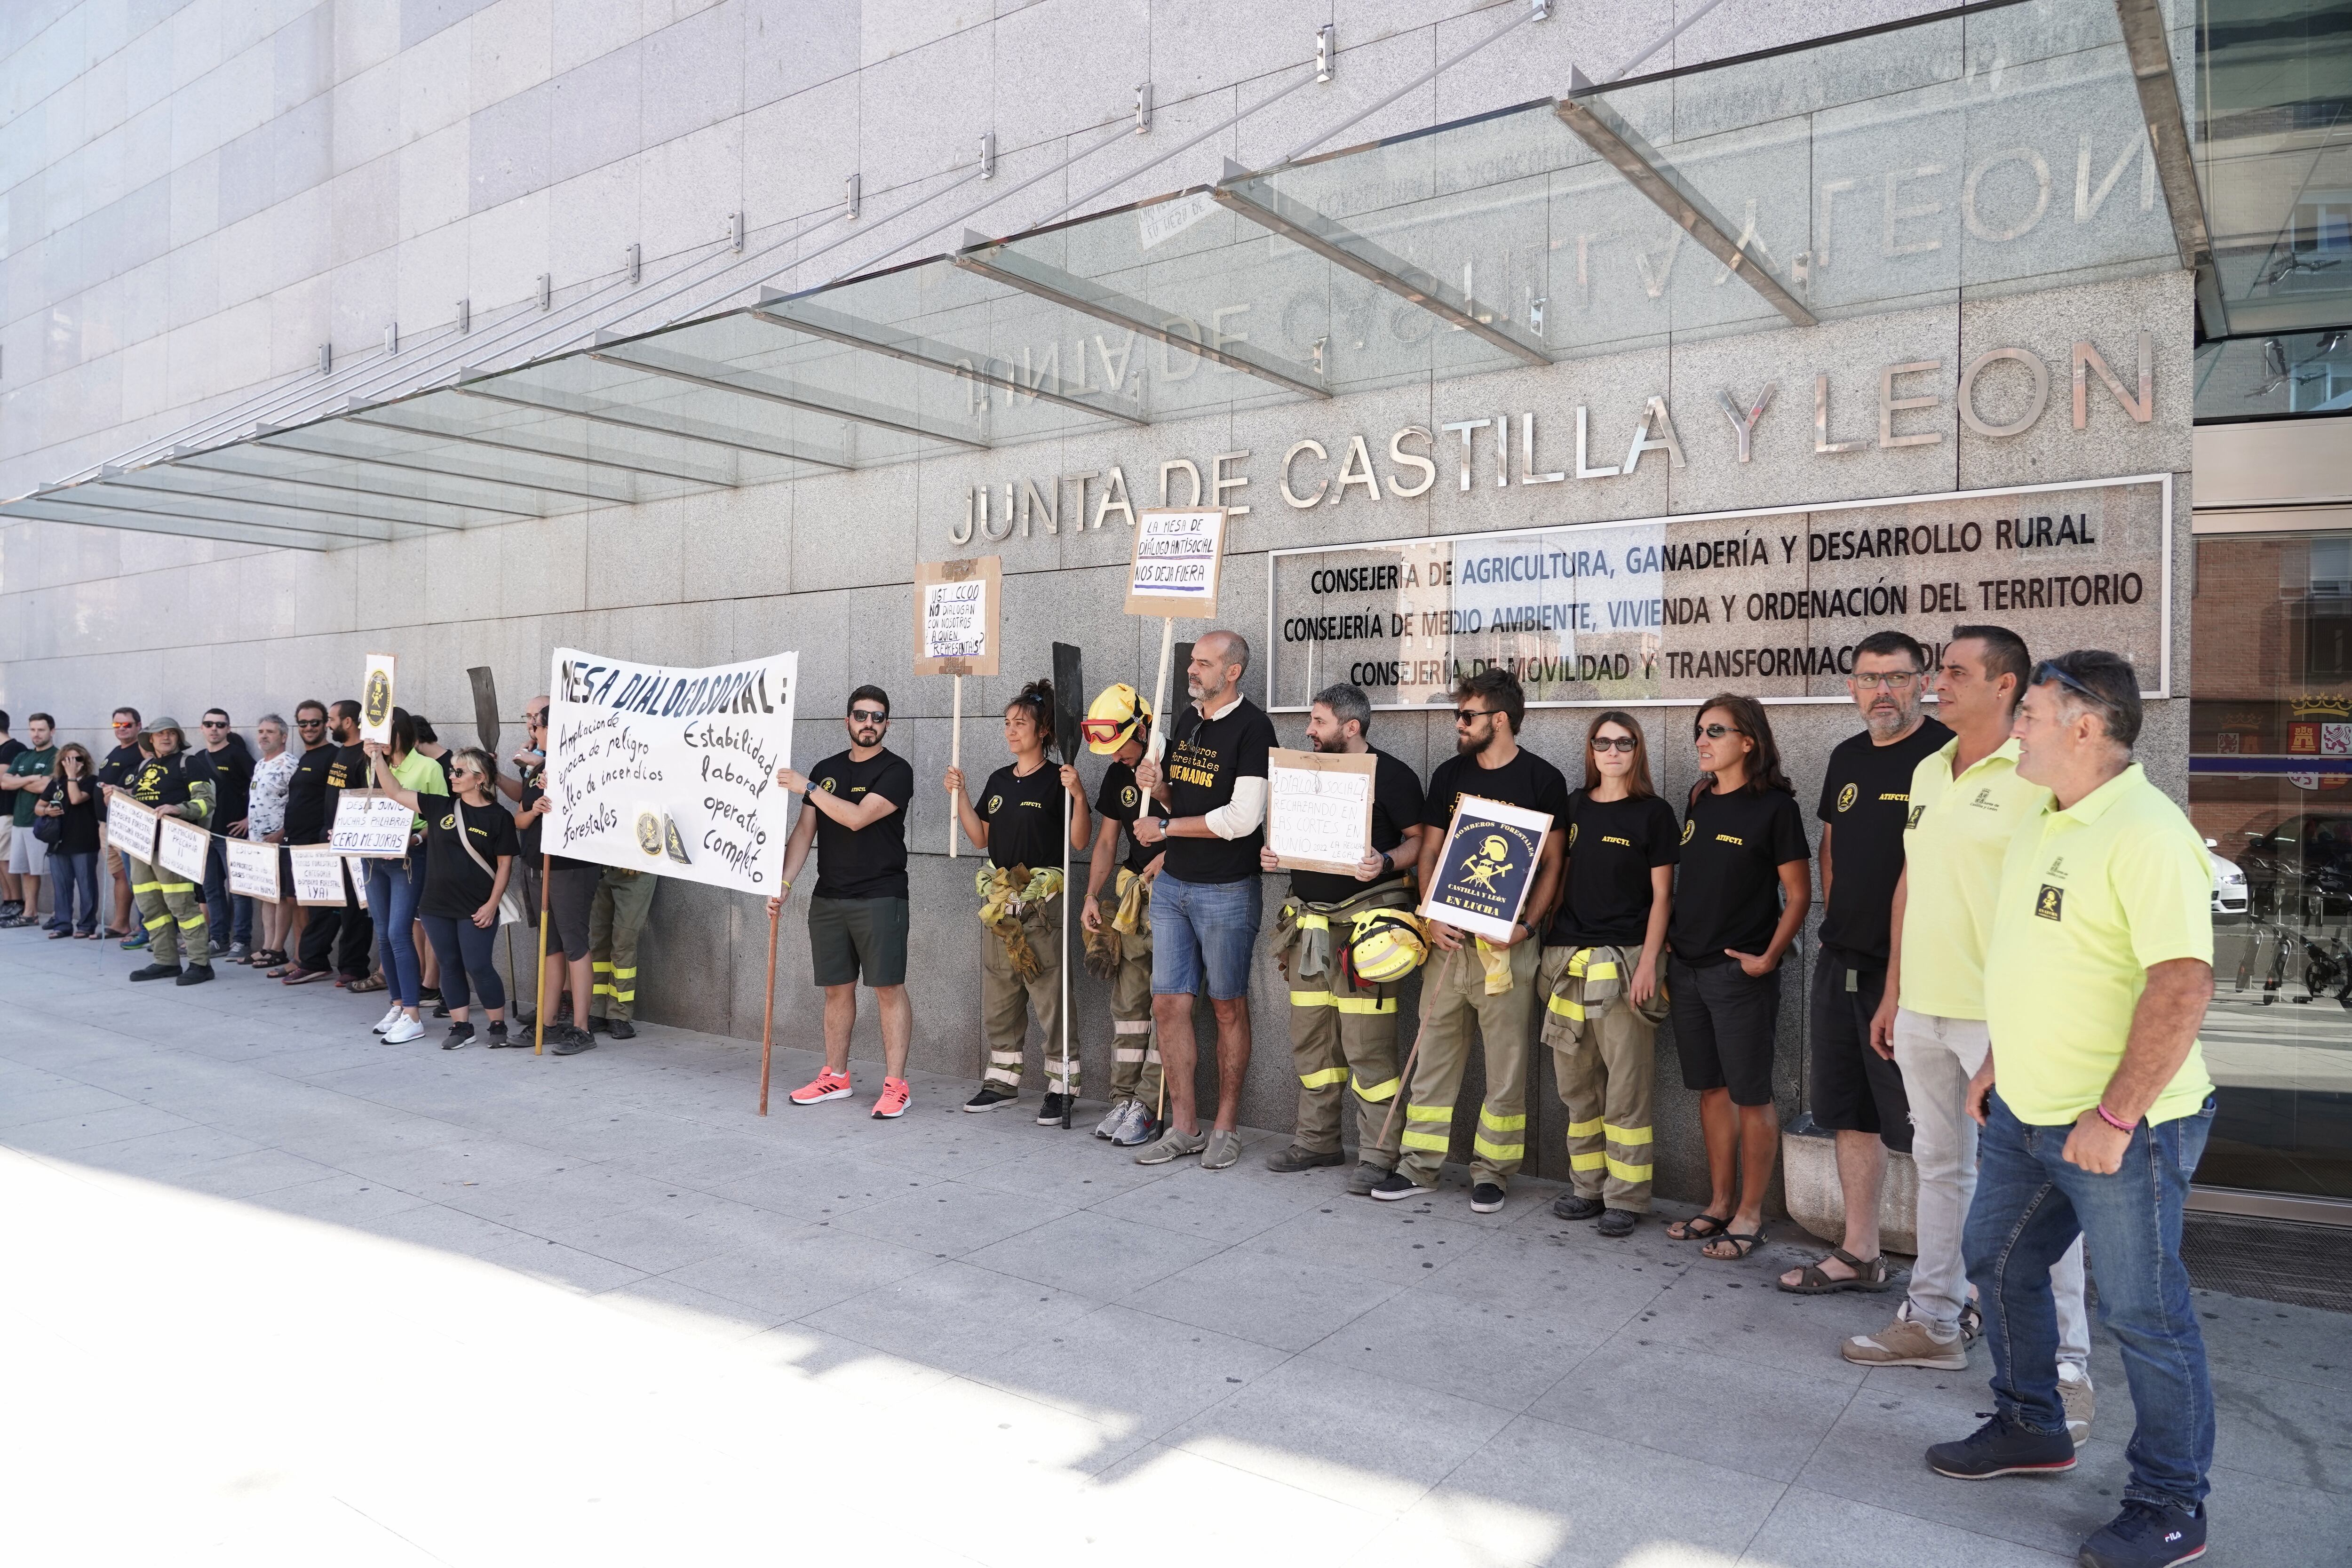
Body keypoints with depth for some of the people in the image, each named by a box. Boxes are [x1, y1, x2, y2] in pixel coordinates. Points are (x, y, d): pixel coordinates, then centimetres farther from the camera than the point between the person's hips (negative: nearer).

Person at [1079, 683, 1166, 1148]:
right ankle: (1123, 1100, 13)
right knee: (1128, 1001, 7)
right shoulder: (1118, 774, 11)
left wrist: (1165, 859, -17)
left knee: (1166, 1005, -5)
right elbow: (1107, 841, 17)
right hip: (1135, 899, 7)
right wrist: (1091, 896, 9)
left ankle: (1147, 1108, -1)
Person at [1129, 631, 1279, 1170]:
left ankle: (1226, 1129, 17)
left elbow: (1242, 818, -19)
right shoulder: (1184, 721, 12)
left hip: (1227, 890, -7)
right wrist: (1157, 787, -2)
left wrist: (1165, 828, -11)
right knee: (1169, 1004, 5)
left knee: (1227, 1008, 5)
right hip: (1172, 884, 7)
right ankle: (1183, 1128, 15)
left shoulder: (1252, 727, -12)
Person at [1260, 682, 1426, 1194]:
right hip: (1309, 918, 7)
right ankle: (1317, 1140, 25)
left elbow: (1418, 840, -5)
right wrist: (1274, 856, 4)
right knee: (1310, 1038, 12)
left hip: (1365, 922, -7)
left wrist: (1386, 863, -22)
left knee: (1366, 1045, -6)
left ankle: (1378, 1154, 4)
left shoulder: (1392, 776, -5)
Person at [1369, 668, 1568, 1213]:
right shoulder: (1449, 774, 9)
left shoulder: (1542, 780, -3)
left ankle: (1492, 1171, 16)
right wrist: (1432, 915, -2)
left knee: (1505, 1060, 3)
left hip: (1506, 943, -4)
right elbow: (1429, 852, 12)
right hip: (1449, 937, 4)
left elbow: (1553, 864, -1)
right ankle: (1420, 1165, 16)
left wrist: (1526, 923, -13)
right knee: (1434, 1051, 7)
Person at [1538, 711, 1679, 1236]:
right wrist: (1548, 946, 11)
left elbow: (1661, 896, -3)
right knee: (1575, 1082, 9)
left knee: (1625, 1087, -3)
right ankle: (1587, 1186, 21)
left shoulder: (1654, 813, 0)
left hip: (1624, 959, -5)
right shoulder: (1573, 807, 12)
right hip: (1568, 960, 5)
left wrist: (1648, 963, -11)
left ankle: (1626, 1197, 6)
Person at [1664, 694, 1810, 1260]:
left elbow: (1798, 894, -8)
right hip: (1687, 968, 6)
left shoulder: (1775, 807, -8)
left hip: (1740, 974, -6)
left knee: (1750, 1096, 2)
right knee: (1711, 1090, 13)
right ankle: (1719, 1205, 24)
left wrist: (1769, 957, -15)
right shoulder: (1699, 802, 10)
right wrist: (1670, 948, 11)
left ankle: (1749, 1214, 14)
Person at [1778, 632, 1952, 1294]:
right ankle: (1859, 1254, 27)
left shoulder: (1947, 754, -10)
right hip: (1842, 961, 8)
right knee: (1852, 1113, 15)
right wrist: (1835, 921, 15)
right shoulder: (1847, 758, 13)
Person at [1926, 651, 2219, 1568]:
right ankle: (2031, 1430, 38)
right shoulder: (2040, 828, 10)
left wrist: (2114, 1116, -26)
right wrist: (1997, 1065, 19)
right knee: (1998, 1264, 19)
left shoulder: (2146, 833, -20)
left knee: (2143, 1312, 4)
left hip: (2120, 1129, -9)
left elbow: (2184, 983, -26)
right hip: (2026, 1114, 9)